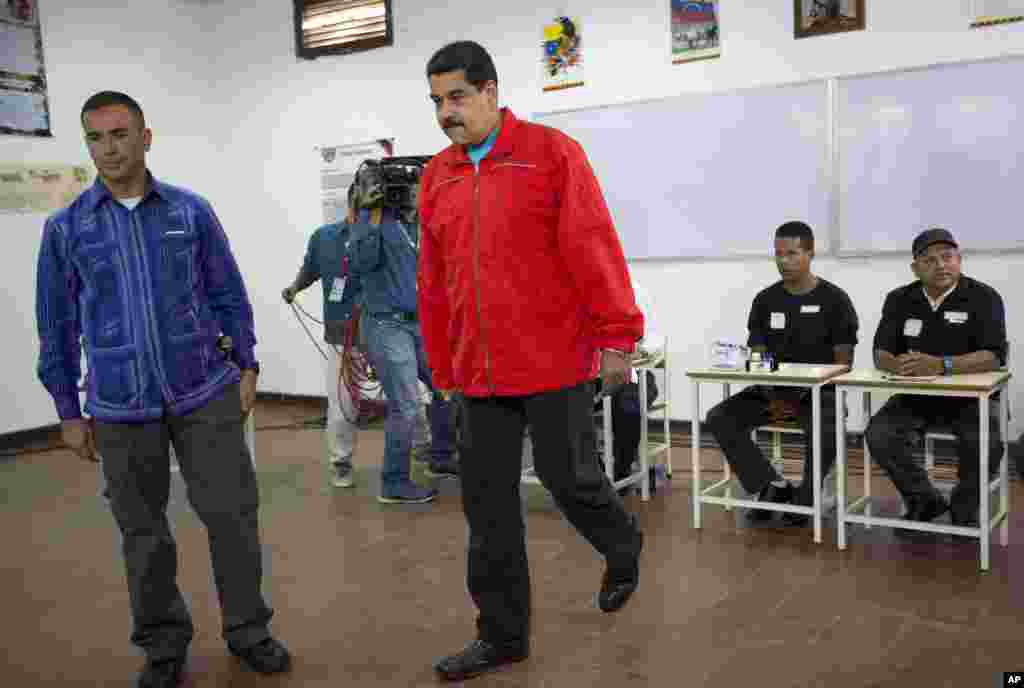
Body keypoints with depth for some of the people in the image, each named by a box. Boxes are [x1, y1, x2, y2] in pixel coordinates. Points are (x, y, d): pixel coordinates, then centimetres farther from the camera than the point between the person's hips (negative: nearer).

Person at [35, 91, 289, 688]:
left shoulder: (191, 211, 2)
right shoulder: (66, 228, 2)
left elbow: (228, 295, 7)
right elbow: (57, 325, 6)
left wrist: (246, 367, 4)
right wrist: (68, 411, 6)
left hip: (207, 395, 0)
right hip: (120, 408, 1)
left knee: (232, 514, 4)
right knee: (143, 531, 11)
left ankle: (248, 629, 23)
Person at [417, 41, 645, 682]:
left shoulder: (552, 152, -5)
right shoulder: (437, 175, 11)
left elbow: (594, 249, -9)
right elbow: (434, 282, 14)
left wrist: (616, 337, -12)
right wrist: (444, 366, 16)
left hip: (553, 361, -5)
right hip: (481, 370, 5)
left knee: (569, 478, 4)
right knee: (487, 504, 8)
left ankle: (624, 548, 38)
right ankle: (502, 634, 23)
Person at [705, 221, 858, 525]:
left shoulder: (834, 299, -4)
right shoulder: (765, 300, 6)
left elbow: (843, 362, -6)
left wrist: (801, 398, -15)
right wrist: (772, 397, -11)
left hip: (818, 390, -4)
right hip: (773, 389, 4)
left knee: (823, 432, -36)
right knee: (719, 418, -17)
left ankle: (804, 497, -7)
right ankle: (773, 485, -8)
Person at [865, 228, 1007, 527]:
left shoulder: (984, 297, -8)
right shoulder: (899, 300, 3)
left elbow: (994, 356, -20)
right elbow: (880, 353, -2)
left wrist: (942, 365, -37)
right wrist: (897, 364, -28)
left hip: (971, 395, -3)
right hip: (916, 394, 3)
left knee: (986, 444, -31)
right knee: (878, 435, -22)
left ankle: (964, 508, 0)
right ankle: (924, 500, 1)